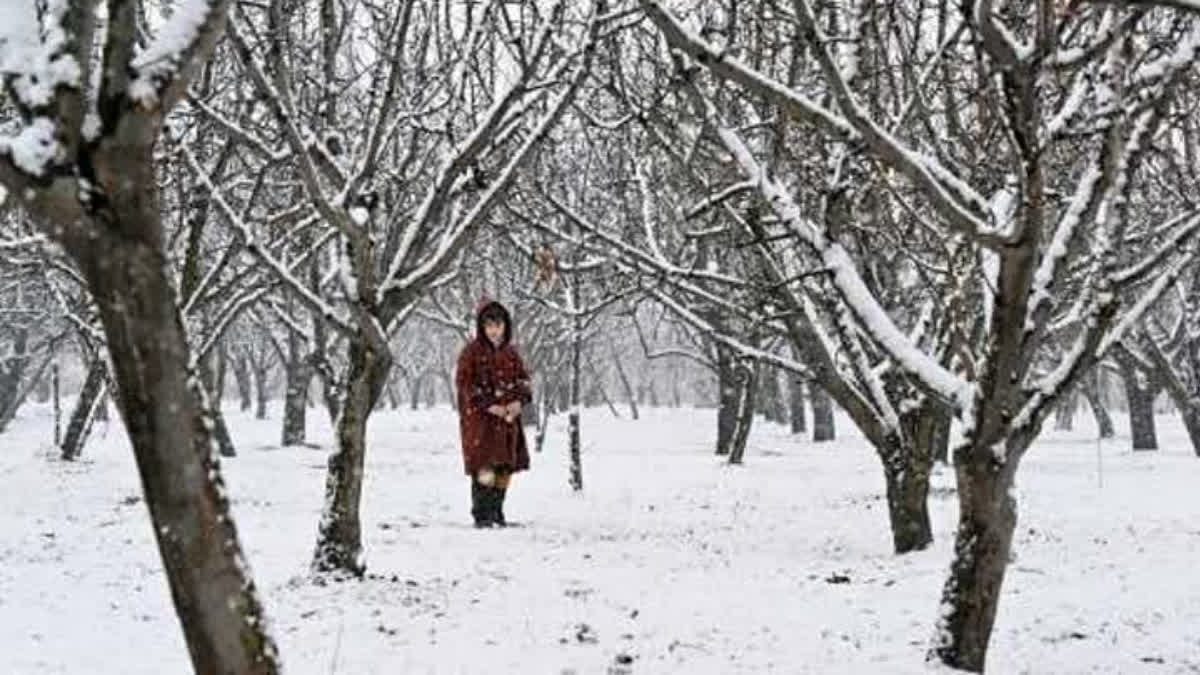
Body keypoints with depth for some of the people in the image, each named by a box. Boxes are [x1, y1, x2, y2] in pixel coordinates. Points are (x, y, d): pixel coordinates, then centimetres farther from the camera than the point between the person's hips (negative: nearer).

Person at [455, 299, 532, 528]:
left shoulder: (510, 352, 11)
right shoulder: (472, 352, -5)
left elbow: (522, 379, 14)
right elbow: (463, 383, -9)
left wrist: (519, 401, -6)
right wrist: (488, 405, -17)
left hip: (508, 418, 6)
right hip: (480, 418, -6)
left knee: (506, 466, 6)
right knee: (485, 467, -13)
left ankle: (497, 511, 18)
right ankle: (482, 515, -6)